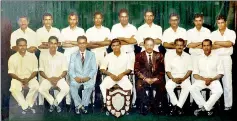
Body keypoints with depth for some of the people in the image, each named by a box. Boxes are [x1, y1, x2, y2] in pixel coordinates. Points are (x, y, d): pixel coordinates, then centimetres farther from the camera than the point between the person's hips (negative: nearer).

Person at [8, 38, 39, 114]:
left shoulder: (32, 56, -1)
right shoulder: (12, 58, -2)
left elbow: (35, 71, 0)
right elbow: (11, 73, -2)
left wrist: (28, 79, -17)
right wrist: (20, 80, -17)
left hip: (30, 78, 0)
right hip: (17, 78, 0)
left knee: (36, 86, -31)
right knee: (13, 89, -31)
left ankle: (28, 105, -13)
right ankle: (26, 107, -16)